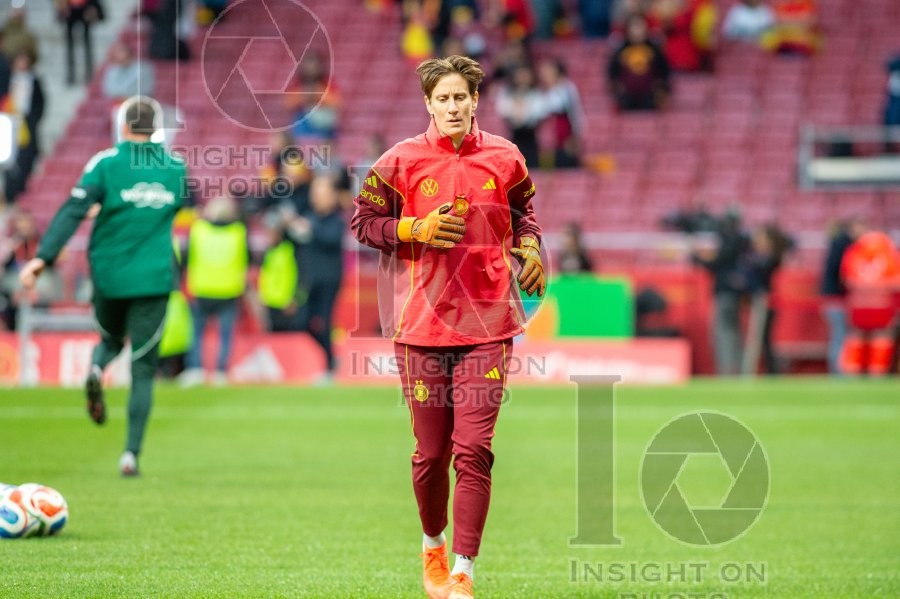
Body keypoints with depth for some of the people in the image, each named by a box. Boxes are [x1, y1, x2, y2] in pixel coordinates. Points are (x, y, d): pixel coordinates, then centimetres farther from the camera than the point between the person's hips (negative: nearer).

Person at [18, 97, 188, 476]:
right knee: (143, 370, 5)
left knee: (111, 337, 28)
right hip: (154, 278, 0)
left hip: (109, 274, 0)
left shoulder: (105, 163, -7)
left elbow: (72, 212, -15)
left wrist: (43, 257, -20)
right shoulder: (176, 168, 2)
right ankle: (131, 453, -7)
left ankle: (97, 369, -7)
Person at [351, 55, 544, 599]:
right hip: (422, 324, 0)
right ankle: (433, 545, 34)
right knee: (431, 453, 7)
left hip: (488, 324, 0)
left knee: (474, 450, -9)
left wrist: (530, 246, 3)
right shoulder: (402, 160, -1)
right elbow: (364, 222, 5)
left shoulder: (504, 157, 5)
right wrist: (416, 229, -11)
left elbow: (522, 209, 22)